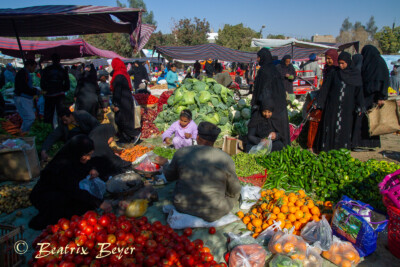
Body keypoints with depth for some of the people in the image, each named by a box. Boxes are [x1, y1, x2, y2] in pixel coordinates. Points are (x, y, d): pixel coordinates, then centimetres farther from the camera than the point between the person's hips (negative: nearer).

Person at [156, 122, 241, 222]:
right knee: (236, 195, 24)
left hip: (183, 206, 2)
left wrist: (164, 163, 28)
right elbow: (234, 191, -3)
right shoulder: (225, 159, -15)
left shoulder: (182, 153, -11)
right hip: (212, 215, -2)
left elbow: (169, 176, 7)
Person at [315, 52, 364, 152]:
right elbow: (325, 88, 3)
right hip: (333, 105, 0)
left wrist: (360, 107, -3)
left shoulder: (356, 74, 3)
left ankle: (342, 149, 13)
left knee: (345, 127, 5)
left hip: (347, 106, 0)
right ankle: (326, 149, 7)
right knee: (330, 126, 1)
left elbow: (359, 91, 2)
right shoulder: (334, 73, 2)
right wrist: (319, 103, -1)